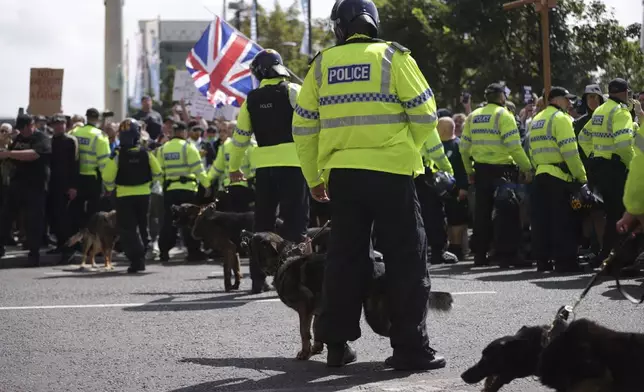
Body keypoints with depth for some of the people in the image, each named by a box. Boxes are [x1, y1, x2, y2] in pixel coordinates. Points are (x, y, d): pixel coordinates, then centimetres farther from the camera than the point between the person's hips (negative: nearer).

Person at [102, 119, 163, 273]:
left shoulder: (118, 155, -13)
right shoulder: (146, 153, -5)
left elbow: (108, 176, -12)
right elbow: (157, 173, -1)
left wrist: (110, 188, 8)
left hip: (124, 196, -3)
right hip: (143, 195, 3)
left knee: (127, 229, 0)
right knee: (142, 226, 19)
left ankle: (136, 259, -14)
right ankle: (140, 257, 26)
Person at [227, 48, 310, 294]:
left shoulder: (252, 100, 9)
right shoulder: (292, 91, -3)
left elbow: (241, 136, 15)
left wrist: (234, 167, 26)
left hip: (264, 165, 4)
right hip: (292, 162, -4)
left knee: (263, 221, 12)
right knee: (294, 219, -1)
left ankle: (258, 277, 14)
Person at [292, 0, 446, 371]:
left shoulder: (322, 64, 8)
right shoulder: (392, 57, -2)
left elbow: (304, 127, 10)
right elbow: (424, 114, -4)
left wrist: (314, 177, 19)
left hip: (341, 173, 4)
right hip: (390, 172, -4)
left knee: (345, 257, 14)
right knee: (407, 258, 3)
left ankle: (337, 343, 18)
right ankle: (410, 348, 1)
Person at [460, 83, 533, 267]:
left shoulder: (473, 116, 10)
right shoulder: (503, 115, -9)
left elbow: (464, 147, 10)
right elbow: (514, 146, -17)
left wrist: (469, 171, 19)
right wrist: (527, 168, -12)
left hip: (481, 170, 6)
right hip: (502, 170, -6)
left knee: (482, 214, 11)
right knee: (507, 213, -1)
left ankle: (480, 255, 14)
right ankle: (507, 255, -3)